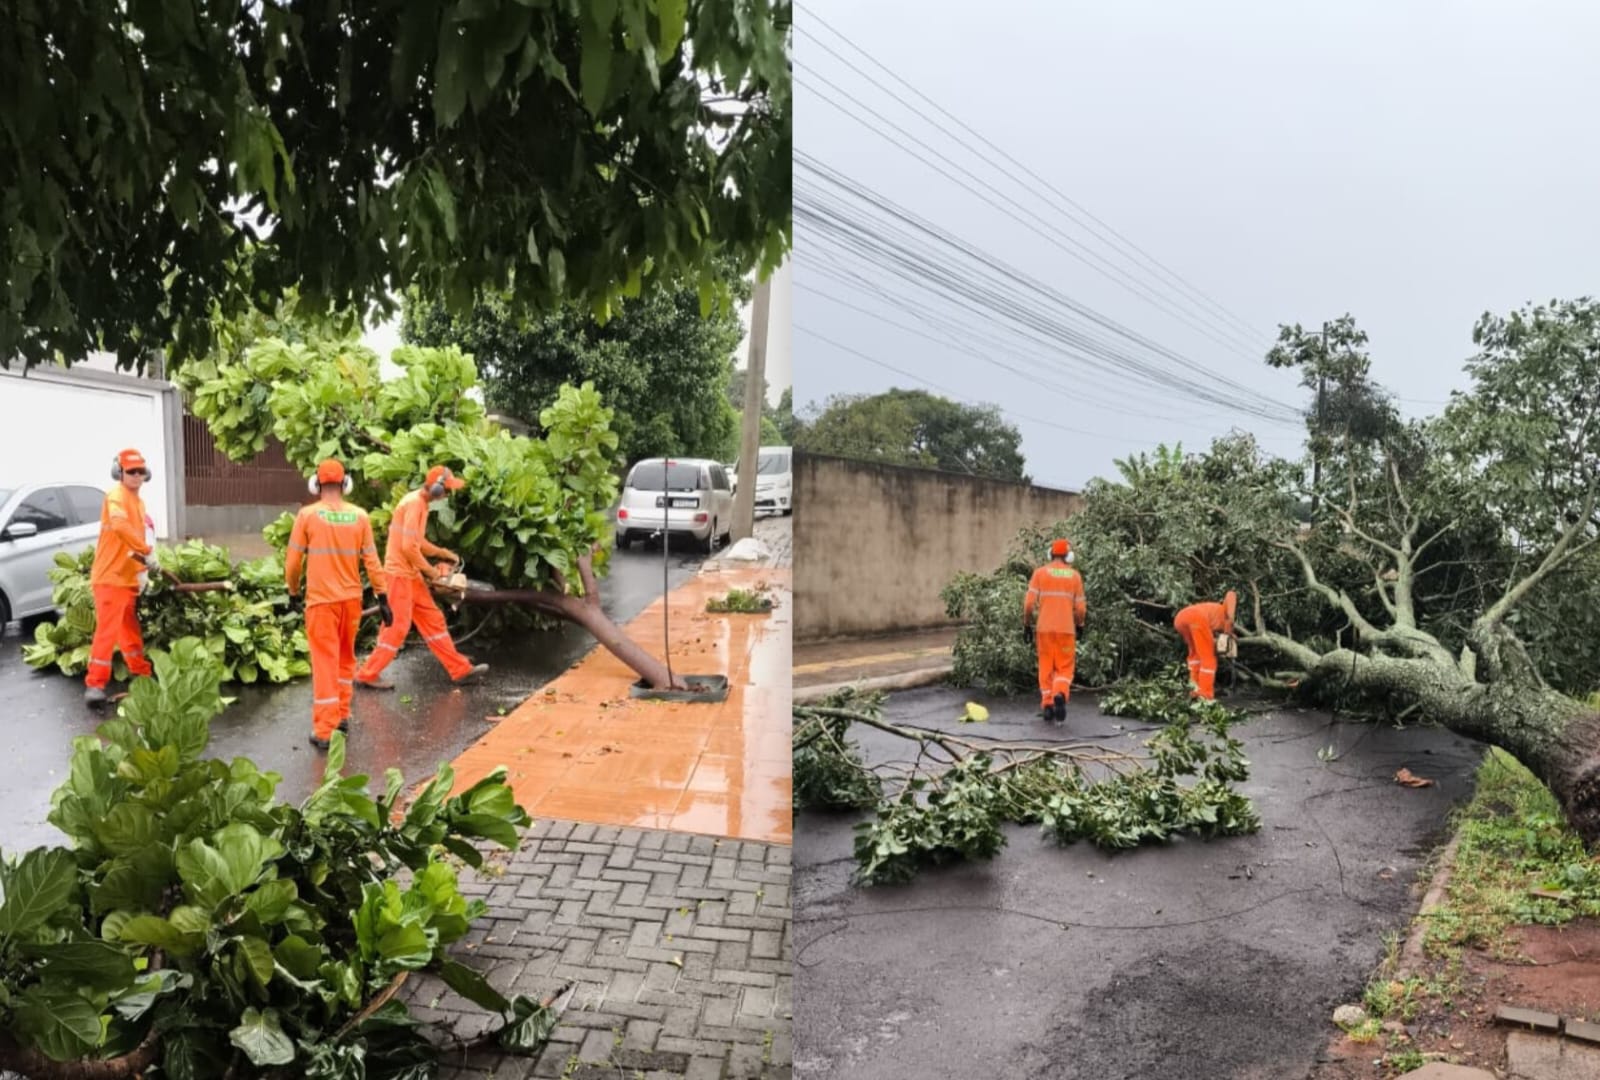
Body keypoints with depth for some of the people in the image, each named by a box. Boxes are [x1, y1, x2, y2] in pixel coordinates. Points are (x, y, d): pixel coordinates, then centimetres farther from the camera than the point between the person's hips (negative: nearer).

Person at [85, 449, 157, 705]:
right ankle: (95, 684, -12)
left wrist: (143, 567, 13)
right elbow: (120, 526, -33)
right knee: (107, 630, -12)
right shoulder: (116, 496, -13)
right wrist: (146, 550, -31)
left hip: (128, 578, 10)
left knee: (130, 630, 20)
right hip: (110, 577, -10)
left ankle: (142, 676, 31)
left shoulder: (138, 501, 16)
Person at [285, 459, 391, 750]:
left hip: (321, 599, -3)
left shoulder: (307, 515, -8)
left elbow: (293, 561, -4)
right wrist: (382, 598, 6)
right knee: (346, 658, 21)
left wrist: (293, 591, 14)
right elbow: (371, 560, 0)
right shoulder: (359, 516, -2)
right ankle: (342, 716, 28)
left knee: (325, 662, 0)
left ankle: (324, 731, 1)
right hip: (351, 598, 3)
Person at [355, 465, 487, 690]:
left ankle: (460, 669, 15)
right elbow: (408, 547, -24)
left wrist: (443, 552, 14)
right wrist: (430, 570, -13)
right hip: (400, 573, -10)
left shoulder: (420, 503, 12)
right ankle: (368, 674, 7)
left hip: (411, 575, 10)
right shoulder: (414, 504, -18)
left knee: (432, 619, 11)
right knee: (398, 626, -4)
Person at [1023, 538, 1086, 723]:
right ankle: (1060, 694, -21)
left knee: (1046, 667, 12)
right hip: (1066, 629, 0)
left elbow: (1029, 603, -5)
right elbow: (1080, 607, 3)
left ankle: (1047, 705, 12)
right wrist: (1079, 625, 20)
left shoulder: (1040, 572, 0)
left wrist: (1026, 624, 6)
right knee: (1064, 668, 5)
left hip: (1045, 628, 1)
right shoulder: (1075, 575, 2)